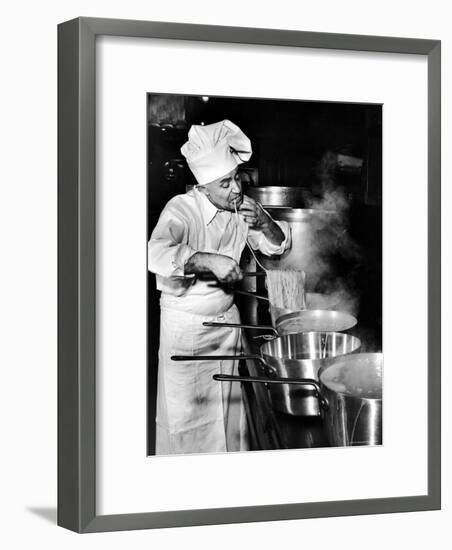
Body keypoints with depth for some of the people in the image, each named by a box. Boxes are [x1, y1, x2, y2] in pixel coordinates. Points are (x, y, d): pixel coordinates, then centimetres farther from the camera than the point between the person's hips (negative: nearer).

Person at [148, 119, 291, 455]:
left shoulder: (242, 208, -3)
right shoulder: (182, 209, -21)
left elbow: (278, 245, 6)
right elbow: (157, 255, -39)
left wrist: (264, 223, -15)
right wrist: (210, 260, -46)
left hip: (227, 318, 5)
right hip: (184, 323, -5)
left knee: (229, 407, 11)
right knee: (186, 412, 3)